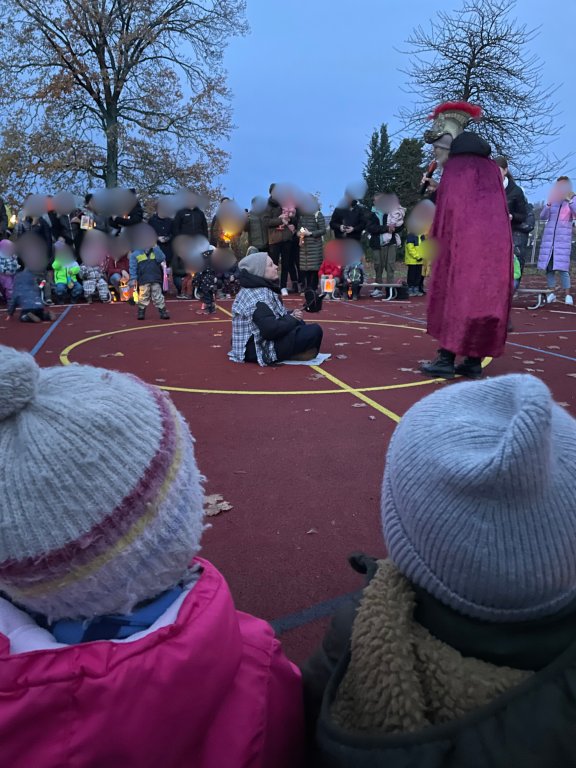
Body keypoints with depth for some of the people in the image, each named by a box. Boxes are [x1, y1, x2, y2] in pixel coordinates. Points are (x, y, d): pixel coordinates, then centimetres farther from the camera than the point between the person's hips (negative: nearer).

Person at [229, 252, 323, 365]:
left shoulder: (257, 289, 11)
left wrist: (291, 315, 0)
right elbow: (270, 329, -29)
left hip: (257, 343, 11)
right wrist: (291, 319, -12)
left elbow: (274, 317, 18)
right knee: (314, 330, -15)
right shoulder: (258, 296, -21)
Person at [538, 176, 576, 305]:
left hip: (563, 237, -3)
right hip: (549, 236, 3)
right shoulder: (553, 198, 11)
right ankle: (552, 293, 8)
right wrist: (548, 204, -10)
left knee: (561, 266, -13)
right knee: (548, 265, 1)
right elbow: (543, 217, 5)